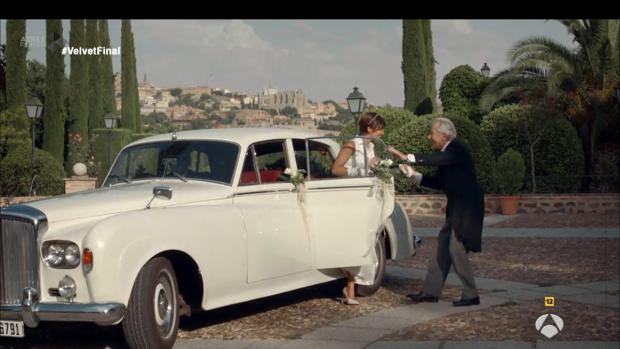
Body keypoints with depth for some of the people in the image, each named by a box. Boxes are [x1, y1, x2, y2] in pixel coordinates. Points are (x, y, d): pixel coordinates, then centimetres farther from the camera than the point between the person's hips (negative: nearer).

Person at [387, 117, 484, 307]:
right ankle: (430, 291, 15)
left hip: (467, 207, -10)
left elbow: (435, 160, -33)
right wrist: (415, 175, 7)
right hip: (457, 208, 10)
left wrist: (406, 156, -36)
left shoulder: (457, 149, -16)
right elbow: (440, 183, 15)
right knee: (443, 247, 10)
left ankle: (471, 295, -1)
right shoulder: (445, 153, 12)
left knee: (457, 248, -9)